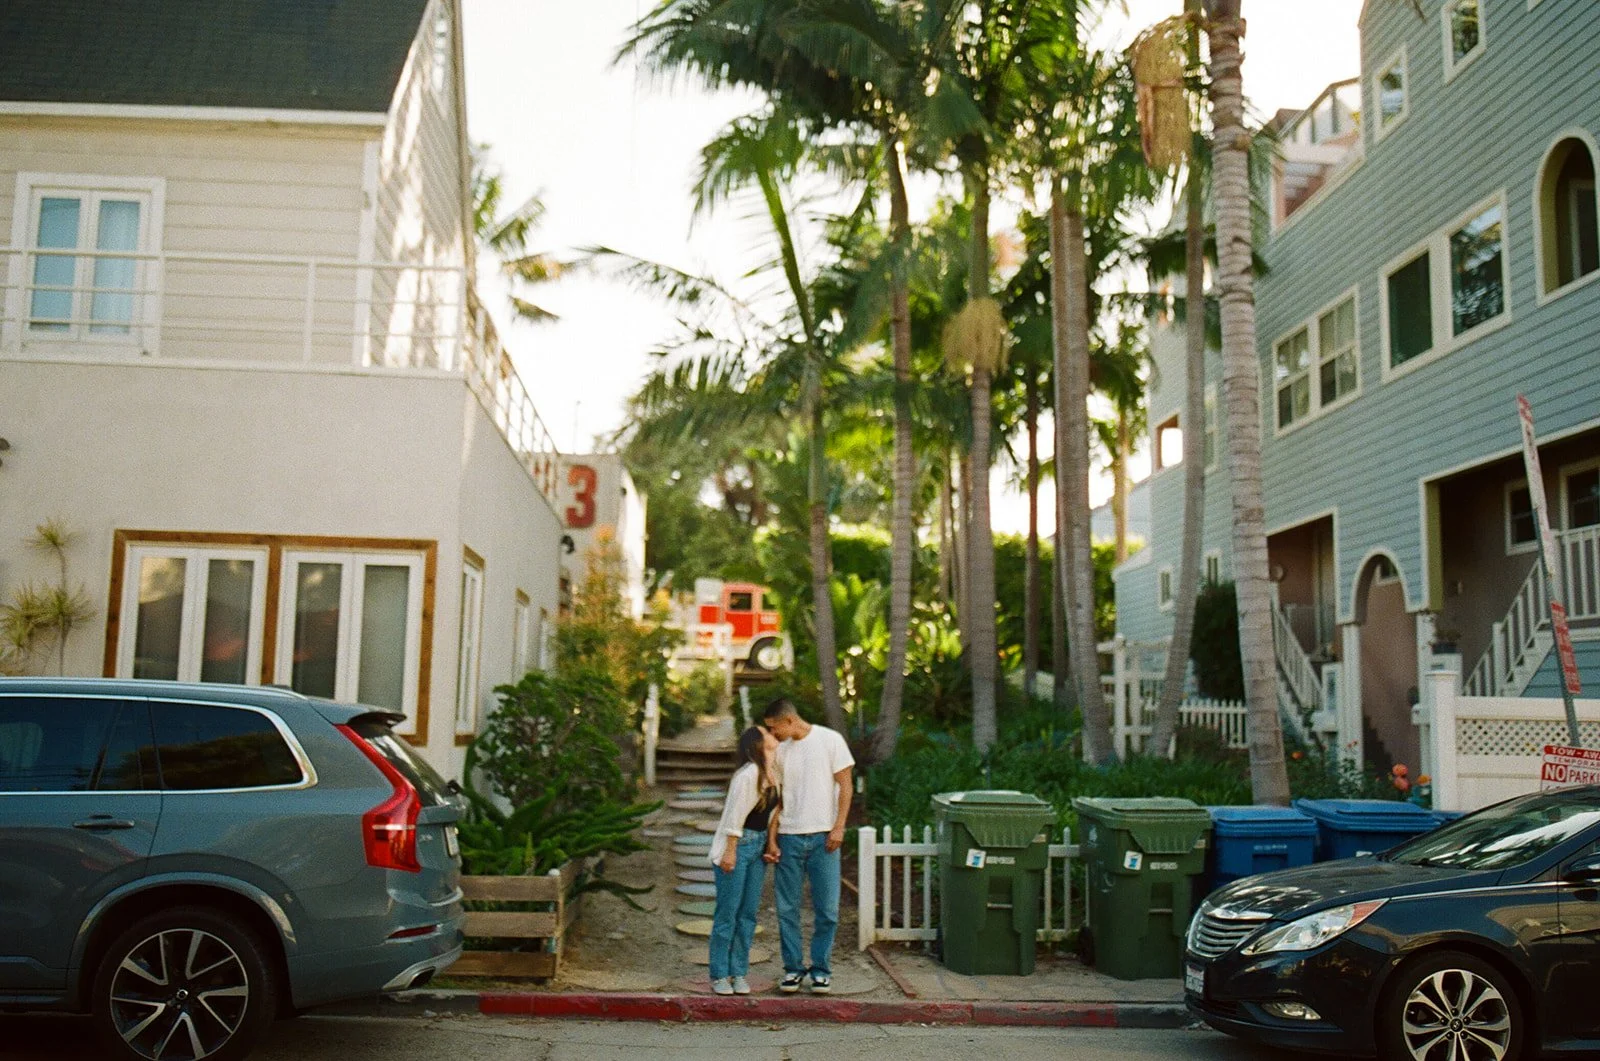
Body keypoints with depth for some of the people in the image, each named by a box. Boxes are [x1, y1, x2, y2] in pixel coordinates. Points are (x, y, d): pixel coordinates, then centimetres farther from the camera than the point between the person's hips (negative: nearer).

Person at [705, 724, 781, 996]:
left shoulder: (774, 772, 7)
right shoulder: (749, 774, -18)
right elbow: (734, 815, -17)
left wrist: (771, 842, 7)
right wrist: (730, 851, -16)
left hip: (759, 845, 7)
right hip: (737, 844, -7)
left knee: (748, 913, 8)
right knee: (727, 912, -1)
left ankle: (739, 973, 15)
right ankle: (719, 975, 7)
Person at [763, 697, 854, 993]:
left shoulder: (830, 740, -3)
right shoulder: (779, 750, 7)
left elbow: (845, 785, -2)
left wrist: (838, 827, -9)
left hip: (823, 836, -3)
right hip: (788, 837, 3)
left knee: (827, 908, 1)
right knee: (787, 908, 5)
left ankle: (821, 969, 15)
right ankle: (793, 967, 17)